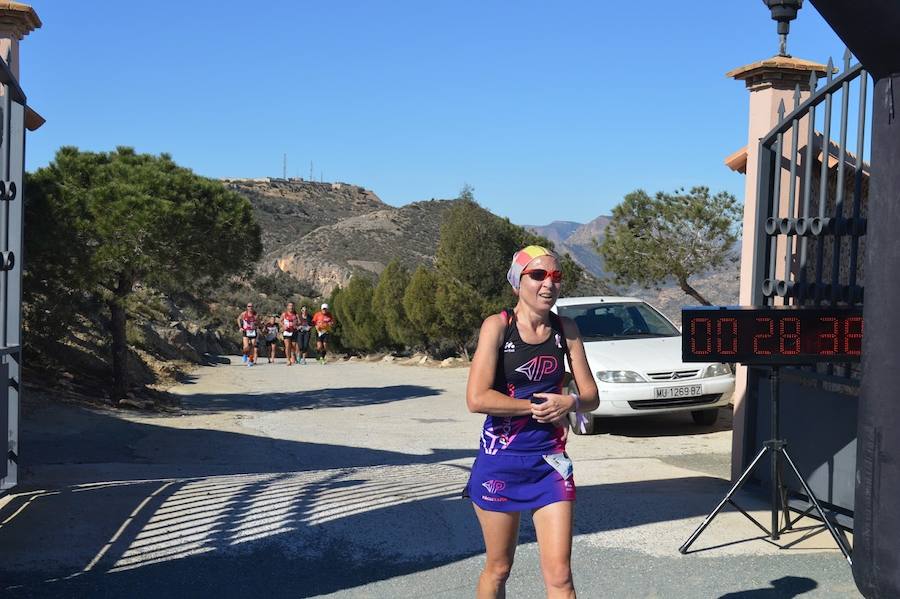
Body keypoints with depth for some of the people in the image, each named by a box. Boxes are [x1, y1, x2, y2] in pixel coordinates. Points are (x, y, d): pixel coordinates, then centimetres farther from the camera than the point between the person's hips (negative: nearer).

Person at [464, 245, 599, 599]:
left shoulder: (566, 329, 2)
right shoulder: (497, 326, -10)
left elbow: (591, 397, 5)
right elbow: (476, 399, -19)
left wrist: (570, 402, -17)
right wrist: (537, 406, -15)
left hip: (550, 461, 3)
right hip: (501, 460, -3)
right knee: (498, 569, 12)